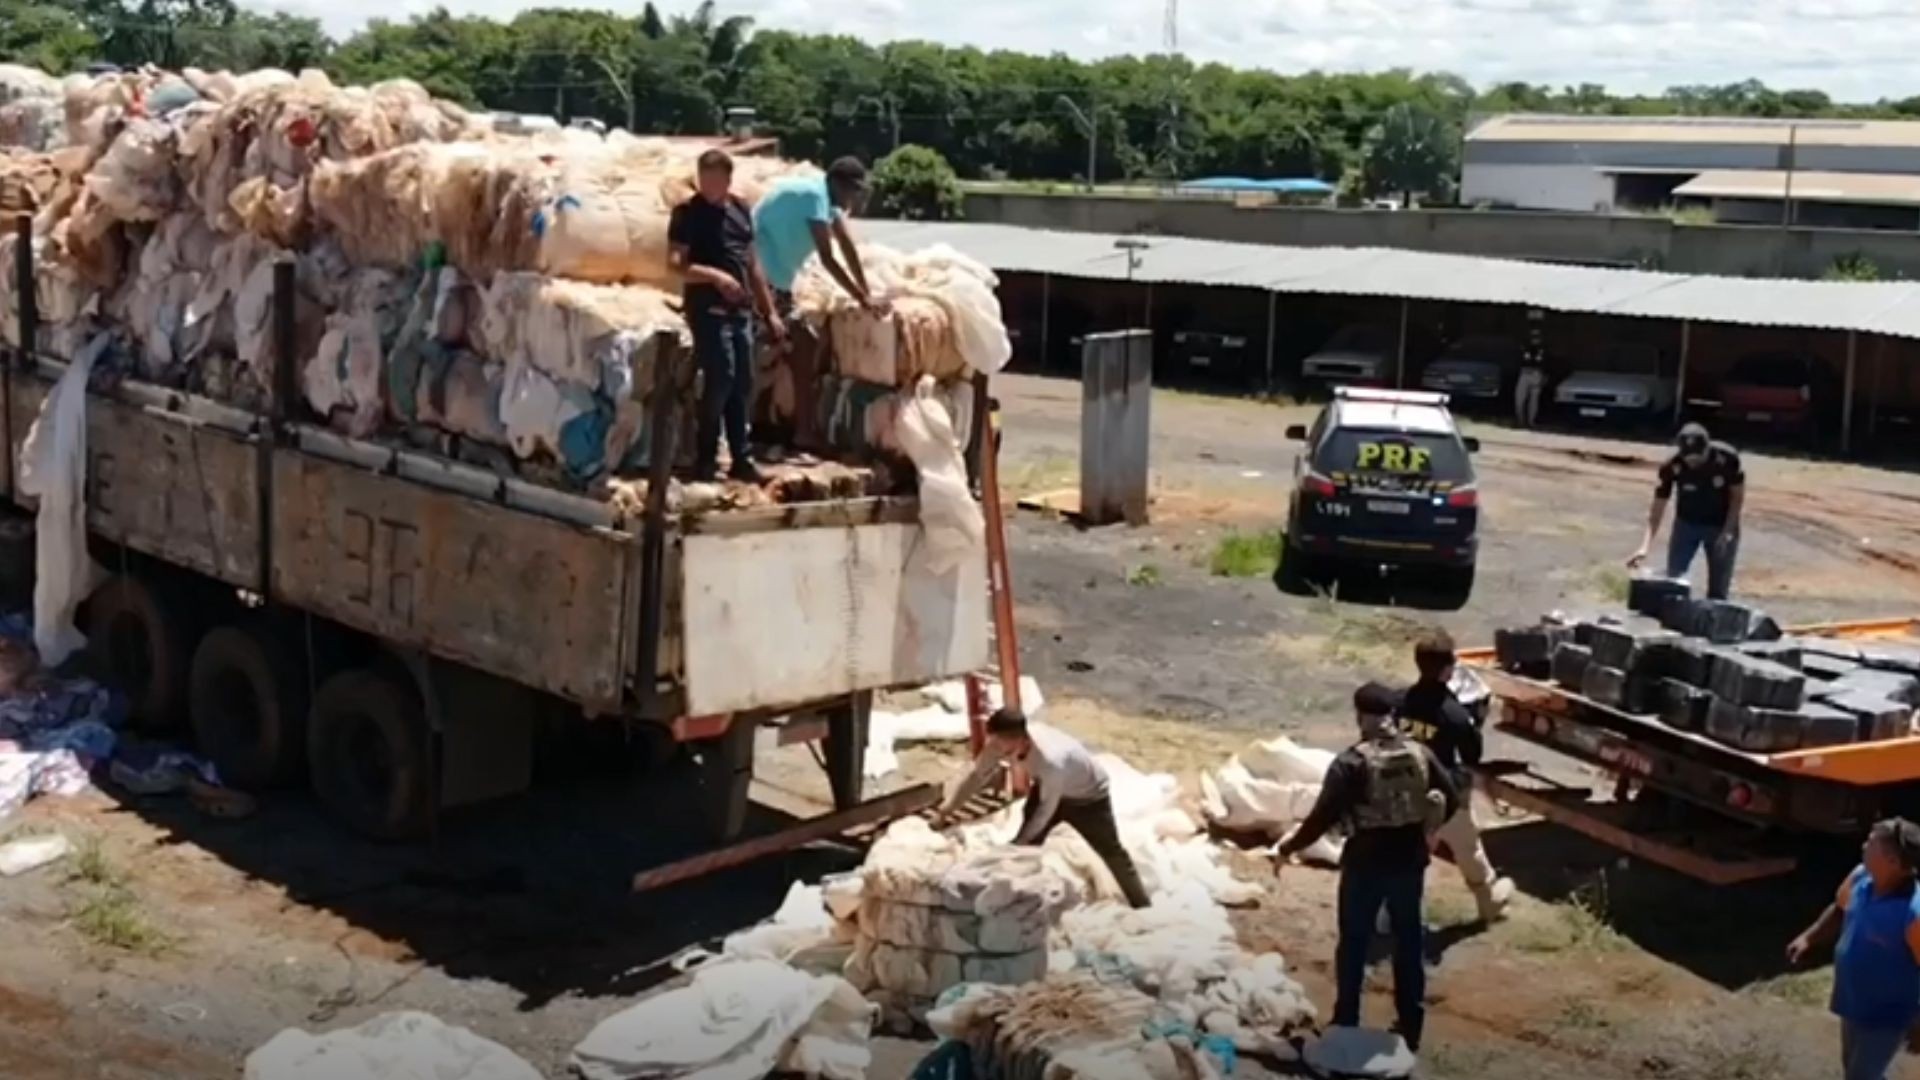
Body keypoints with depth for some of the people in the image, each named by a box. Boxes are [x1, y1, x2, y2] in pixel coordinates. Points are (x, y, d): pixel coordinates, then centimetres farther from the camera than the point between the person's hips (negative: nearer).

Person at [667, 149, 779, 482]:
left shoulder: (741, 210, 14)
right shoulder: (688, 213, -5)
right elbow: (676, 264, -12)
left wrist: (770, 311, 18)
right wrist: (715, 275, -27)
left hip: (741, 310, 6)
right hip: (708, 309, -6)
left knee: (743, 384, 6)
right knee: (721, 378, -13)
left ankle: (741, 458, 13)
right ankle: (706, 457, -2)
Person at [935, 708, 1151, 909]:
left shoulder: (1052, 761, -48)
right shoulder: (1003, 744, -29)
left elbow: (1046, 809, -32)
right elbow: (978, 775, -13)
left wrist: (1019, 841, -21)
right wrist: (947, 810, -15)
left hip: (1089, 796, -5)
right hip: (1048, 788, 5)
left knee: (1112, 853, 11)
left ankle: (1144, 909, 29)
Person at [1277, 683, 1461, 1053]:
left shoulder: (1350, 763, -17)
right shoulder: (1420, 754, -2)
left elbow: (1323, 817, -18)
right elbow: (1451, 800, 5)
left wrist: (1289, 848, -5)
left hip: (1365, 863, -4)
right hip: (1410, 860, 4)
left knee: (1353, 943, 11)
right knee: (1409, 940, 16)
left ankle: (1346, 1025, 19)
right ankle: (1411, 1025, 24)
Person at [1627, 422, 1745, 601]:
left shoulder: (1727, 458, -26)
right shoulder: (1672, 466, -25)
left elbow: (1738, 495, -10)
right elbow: (1658, 507, -20)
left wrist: (1728, 531, -17)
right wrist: (1645, 546, -30)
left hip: (1721, 525, -1)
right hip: (1687, 523, 1)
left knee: (1718, 589, 1)